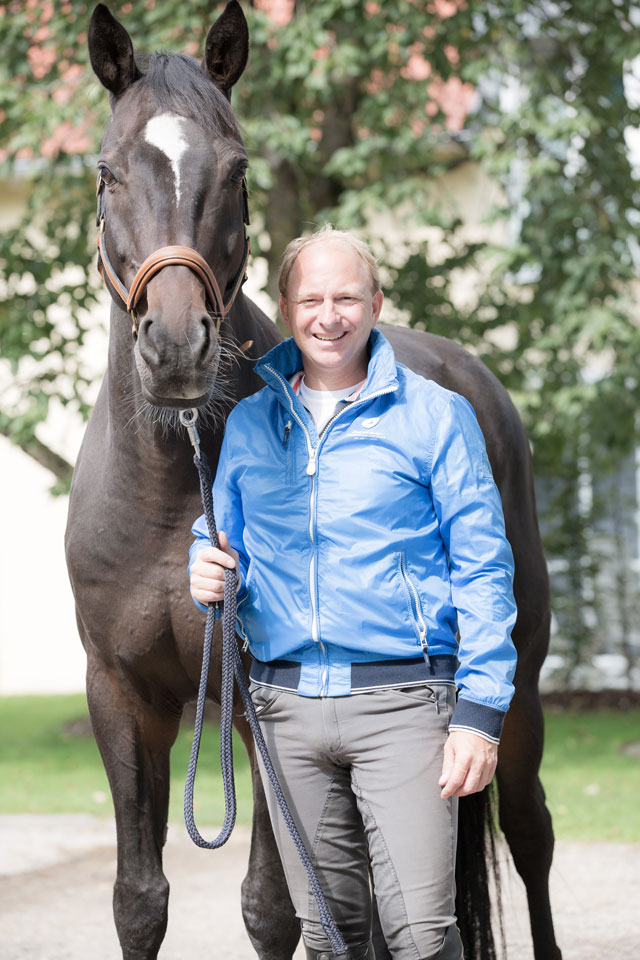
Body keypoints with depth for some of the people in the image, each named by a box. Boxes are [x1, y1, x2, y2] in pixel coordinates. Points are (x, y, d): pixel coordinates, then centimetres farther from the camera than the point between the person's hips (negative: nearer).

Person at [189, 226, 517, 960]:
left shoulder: (435, 416, 0)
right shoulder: (248, 423, 11)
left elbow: (482, 570, -2)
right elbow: (221, 539, 22)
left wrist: (481, 712, -10)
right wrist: (206, 571, -3)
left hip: (399, 700, -4)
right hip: (286, 701, 4)